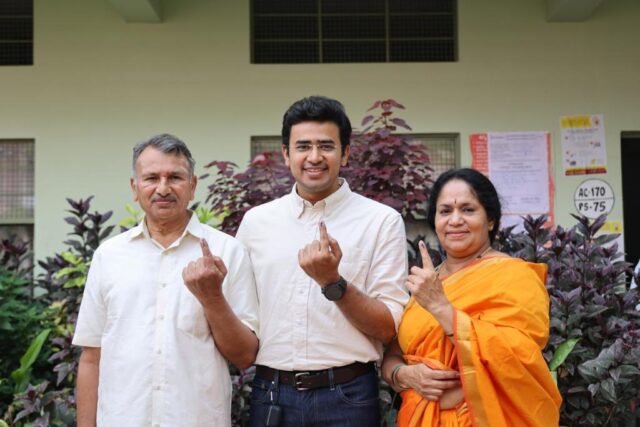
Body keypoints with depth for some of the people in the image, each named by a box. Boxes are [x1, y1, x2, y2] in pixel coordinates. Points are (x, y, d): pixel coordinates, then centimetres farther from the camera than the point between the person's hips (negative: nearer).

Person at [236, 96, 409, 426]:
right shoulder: (255, 221, 4)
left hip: (347, 396, -2)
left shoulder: (382, 220, -5)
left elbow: (388, 328, -7)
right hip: (270, 394, 2)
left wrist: (333, 282, -19)